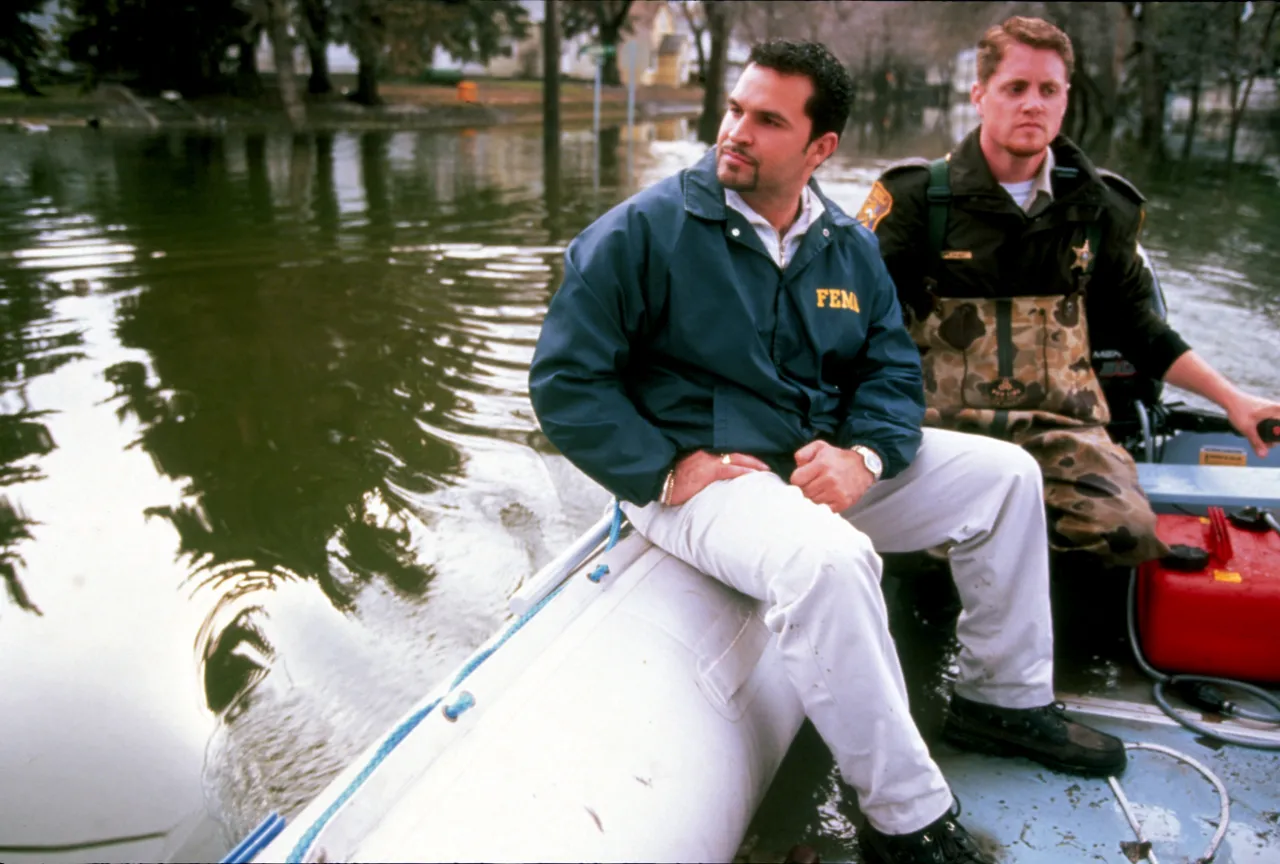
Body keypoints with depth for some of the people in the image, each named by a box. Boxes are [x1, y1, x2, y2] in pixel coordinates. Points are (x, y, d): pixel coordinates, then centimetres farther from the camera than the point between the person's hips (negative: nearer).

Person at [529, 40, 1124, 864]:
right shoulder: (646, 229, -10)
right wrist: (669, 469, -19)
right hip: (700, 475, -6)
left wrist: (862, 454, -14)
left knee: (1006, 473, 5)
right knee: (828, 559, -37)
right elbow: (565, 377, -12)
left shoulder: (850, 246, 7)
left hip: (826, 464, 7)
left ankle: (1007, 698, 20)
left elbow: (893, 369, 8)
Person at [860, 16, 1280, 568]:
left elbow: (1136, 327, 24)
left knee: (1128, 531, -26)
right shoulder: (918, 196, 3)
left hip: (1060, 425, 3)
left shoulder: (1098, 208, 14)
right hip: (943, 423, -2)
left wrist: (1231, 399, 18)